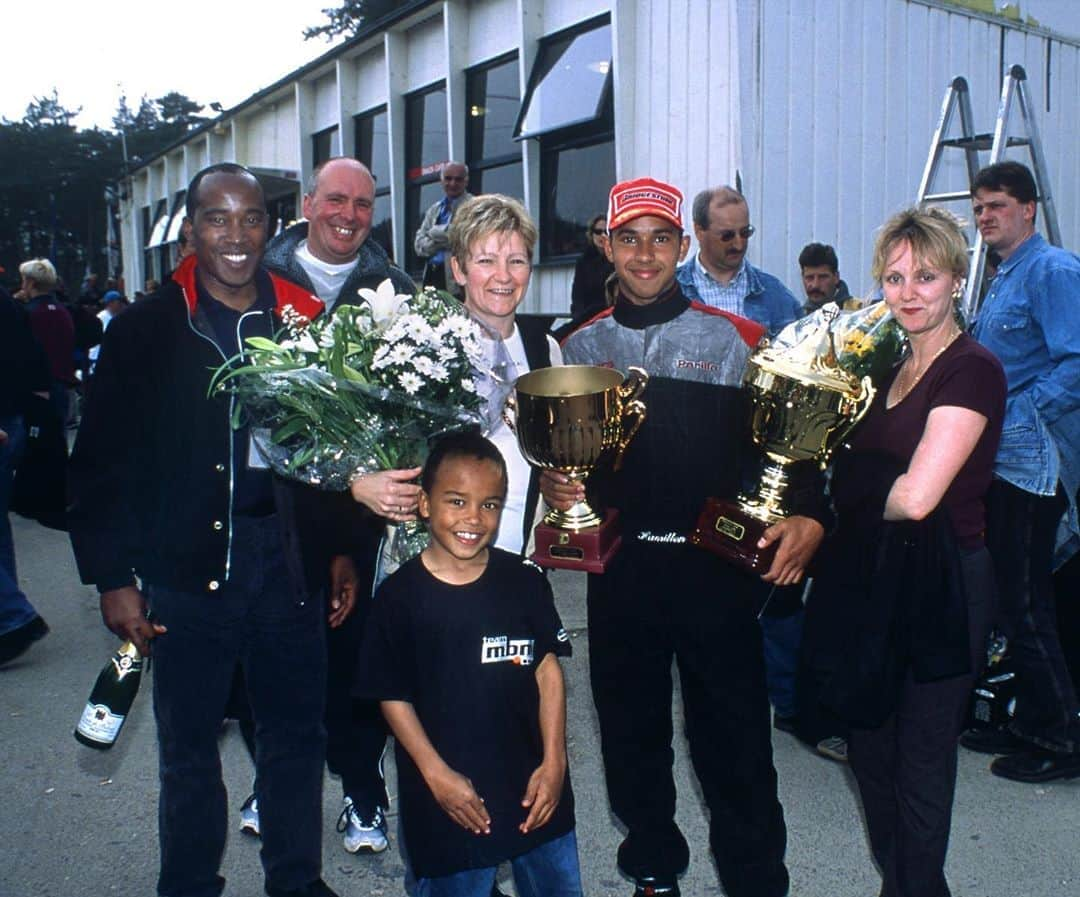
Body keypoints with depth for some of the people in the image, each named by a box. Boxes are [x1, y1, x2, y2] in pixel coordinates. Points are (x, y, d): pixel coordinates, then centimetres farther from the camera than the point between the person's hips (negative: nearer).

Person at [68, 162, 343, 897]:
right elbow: (102, 462, -1)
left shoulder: (306, 322, 3)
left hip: (288, 557, 2)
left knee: (297, 736, 12)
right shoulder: (145, 331, -1)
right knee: (189, 747, 12)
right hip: (187, 565, -1)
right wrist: (112, 577, -5)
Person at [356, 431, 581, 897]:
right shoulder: (400, 596, -11)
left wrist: (554, 762, -5)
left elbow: (547, 670, 0)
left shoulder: (525, 583, -5)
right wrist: (437, 775, -11)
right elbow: (393, 697, -6)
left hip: (533, 785, 2)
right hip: (447, 796, -2)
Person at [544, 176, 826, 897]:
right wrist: (553, 482, -5)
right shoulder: (582, 346, 8)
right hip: (620, 567, 3)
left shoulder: (735, 339, 0)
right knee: (631, 729, 15)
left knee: (734, 736, 5)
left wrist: (809, 519, -18)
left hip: (715, 565, -2)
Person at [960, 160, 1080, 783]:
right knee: (1013, 599, 14)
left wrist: (1009, 418, -20)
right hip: (1001, 463, 10)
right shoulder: (1004, 280, 19)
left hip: (1030, 463, -9)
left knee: (1024, 604, -4)